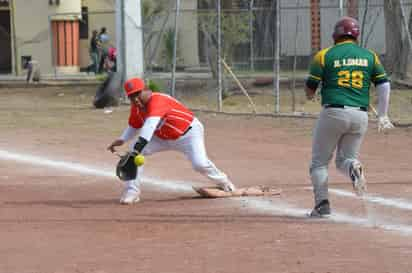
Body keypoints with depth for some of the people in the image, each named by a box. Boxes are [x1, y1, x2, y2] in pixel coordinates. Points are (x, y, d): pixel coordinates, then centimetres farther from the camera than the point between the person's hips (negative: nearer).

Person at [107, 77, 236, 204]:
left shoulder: (157, 101, -35)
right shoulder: (136, 107, -10)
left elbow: (151, 123, -51)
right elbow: (133, 127, 7)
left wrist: (140, 144, -64)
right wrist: (122, 140, -13)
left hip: (189, 133, -7)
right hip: (162, 137, 7)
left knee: (200, 164, -22)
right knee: (134, 148, -14)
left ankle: (222, 181, 12)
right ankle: (132, 192, -11)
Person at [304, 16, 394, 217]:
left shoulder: (324, 56, 1)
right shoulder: (369, 56, 10)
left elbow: (309, 89, 2)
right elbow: (384, 84, 5)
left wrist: (310, 94, 26)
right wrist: (382, 116, 8)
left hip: (333, 112, -3)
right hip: (360, 116, 3)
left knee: (319, 161, 10)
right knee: (344, 159, 15)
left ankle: (322, 203, -2)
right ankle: (353, 167, -20)